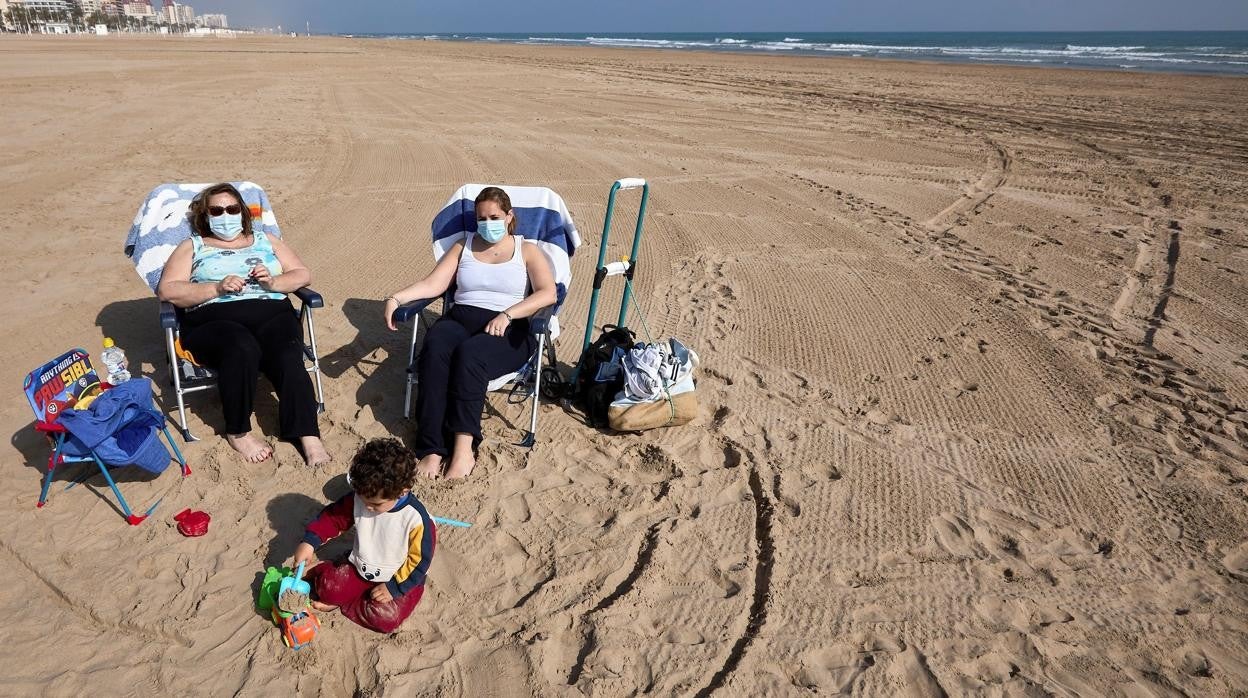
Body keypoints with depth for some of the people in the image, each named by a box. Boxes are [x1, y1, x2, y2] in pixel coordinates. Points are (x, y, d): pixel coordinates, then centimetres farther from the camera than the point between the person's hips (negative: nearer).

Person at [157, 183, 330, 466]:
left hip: (273, 314, 2)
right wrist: (217, 288, -9)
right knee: (243, 348, -37)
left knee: (289, 358, -32)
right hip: (214, 321, -1)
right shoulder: (192, 247, 20)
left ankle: (308, 437, -35)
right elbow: (167, 290, 5)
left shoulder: (265, 240, 26)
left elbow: (303, 274, 18)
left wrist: (272, 282, -3)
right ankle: (238, 432, -19)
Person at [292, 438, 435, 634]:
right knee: (327, 588, -18)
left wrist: (394, 588, -17)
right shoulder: (358, 499, -15)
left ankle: (338, 604, -4)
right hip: (359, 569, 4)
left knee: (386, 617, -24)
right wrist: (310, 542, -15)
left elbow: (419, 560, -17)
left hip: (398, 580, -3)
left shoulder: (416, 518, -27)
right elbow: (333, 517, 0)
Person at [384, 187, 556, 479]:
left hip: (508, 330, -3)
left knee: (469, 353, -37)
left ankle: (464, 447, -41)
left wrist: (506, 315, -18)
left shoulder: (527, 251, 13)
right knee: (434, 350, -32)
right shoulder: (463, 246, 23)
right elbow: (433, 284, 11)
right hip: (459, 319, 3)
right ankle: (432, 449, -37)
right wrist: (396, 298, -7)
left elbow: (548, 293, -5)